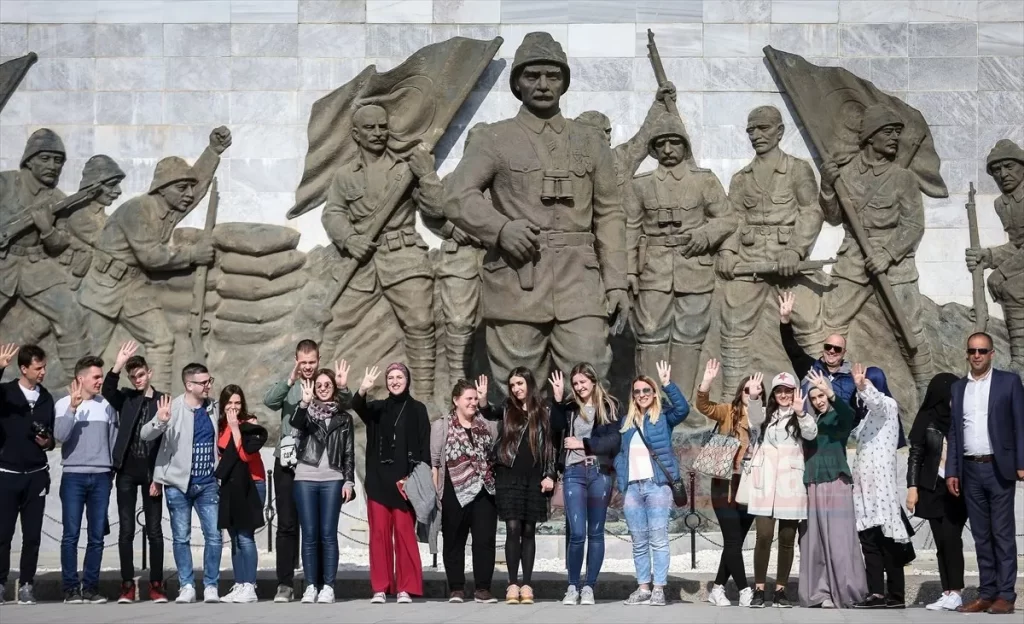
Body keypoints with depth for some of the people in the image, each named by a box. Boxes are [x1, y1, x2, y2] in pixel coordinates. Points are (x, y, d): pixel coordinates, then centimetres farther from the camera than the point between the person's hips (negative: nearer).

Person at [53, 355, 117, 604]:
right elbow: (60, 436, -12)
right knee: (71, 535, -2)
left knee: (97, 535, 3)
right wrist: (72, 408, -19)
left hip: (101, 477, 2)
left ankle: (91, 586, 9)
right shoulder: (64, 404, 1)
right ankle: (71, 588, 3)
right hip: (73, 476, -2)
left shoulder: (107, 405, 7)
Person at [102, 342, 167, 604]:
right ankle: (128, 585, 5)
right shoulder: (126, 398, 8)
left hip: (151, 471, -1)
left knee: (154, 530, 1)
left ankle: (156, 585, 5)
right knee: (126, 530, 1)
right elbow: (107, 391, -15)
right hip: (126, 471, 1)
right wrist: (118, 364, -27)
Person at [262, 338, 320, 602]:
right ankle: (285, 584, 8)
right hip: (287, 463, 1)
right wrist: (290, 380, -29)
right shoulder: (288, 387, 6)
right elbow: (268, 400, -13)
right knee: (286, 525, 3)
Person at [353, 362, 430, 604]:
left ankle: (405, 588, -1)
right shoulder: (377, 408, 12)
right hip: (378, 480, 2)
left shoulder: (417, 409, 8)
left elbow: (424, 448, 4)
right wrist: (363, 390, -32)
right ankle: (380, 588, 3)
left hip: (405, 480, -2)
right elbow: (358, 407, -11)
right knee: (379, 533, 0)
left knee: (404, 533, -5)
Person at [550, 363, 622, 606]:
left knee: (595, 533, 5)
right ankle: (572, 586, 6)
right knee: (577, 533, -7)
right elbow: (556, 431, -6)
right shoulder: (569, 409, 12)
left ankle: (589, 587, 12)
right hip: (574, 473, 1)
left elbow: (614, 440, -5)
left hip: (600, 473, 0)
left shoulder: (609, 407, 6)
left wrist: (583, 443, -7)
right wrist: (557, 400, -10)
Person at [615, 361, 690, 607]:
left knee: (658, 538, -7)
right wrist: (620, 483, 9)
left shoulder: (663, 417, 5)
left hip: (657, 484, -4)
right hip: (632, 487, 4)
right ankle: (643, 588, 12)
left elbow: (683, 408, -14)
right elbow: (620, 453, 19)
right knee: (639, 541, 6)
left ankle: (659, 589, -6)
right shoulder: (626, 421, 19)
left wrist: (668, 384, -22)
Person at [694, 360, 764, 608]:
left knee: (736, 541, 10)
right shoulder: (728, 412, 0)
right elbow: (704, 405, -11)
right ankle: (744, 590, -1)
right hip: (727, 484, -3)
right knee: (732, 540, -5)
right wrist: (707, 381, -29)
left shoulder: (765, 418, 6)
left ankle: (718, 589, 20)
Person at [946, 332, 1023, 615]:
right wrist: (951, 471, 6)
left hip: (998, 468, -4)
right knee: (981, 536, 7)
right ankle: (986, 594, 12)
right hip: (970, 471, 4)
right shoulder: (958, 388, 13)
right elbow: (953, 431, 12)